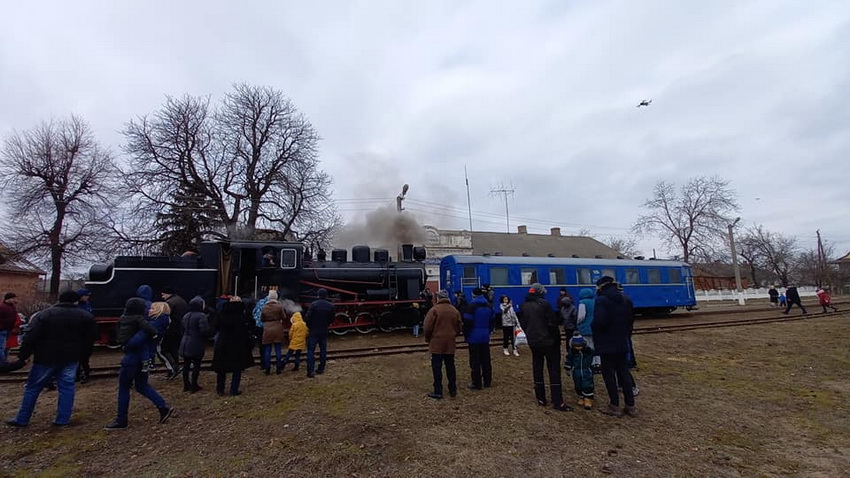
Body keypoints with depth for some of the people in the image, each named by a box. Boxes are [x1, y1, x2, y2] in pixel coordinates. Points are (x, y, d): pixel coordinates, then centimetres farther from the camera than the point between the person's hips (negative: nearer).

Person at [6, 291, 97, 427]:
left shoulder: (46, 314, -5)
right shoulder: (86, 316, 0)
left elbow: (31, 337, -9)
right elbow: (89, 339, 2)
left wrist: (23, 355, -1)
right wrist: (80, 353, 13)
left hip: (46, 358, -1)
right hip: (71, 358, 1)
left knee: (33, 387, 13)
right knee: (66, 387, 6)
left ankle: (22, 419, 21)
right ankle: (63, 420, 7)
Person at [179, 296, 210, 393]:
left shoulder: (186, 316, 9)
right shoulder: (201, 316, -17)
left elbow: (183, 330, 18)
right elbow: (204, 331, -25)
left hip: (185, 344, 8)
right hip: (196, 345, -8)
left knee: (186, 364, 14)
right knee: (196, 365, 3)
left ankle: (186, 385, 23)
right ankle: (194, 386, 7)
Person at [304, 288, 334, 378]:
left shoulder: (313, 304, -14)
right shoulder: (331, 306, -1)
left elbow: (308, 318, -13)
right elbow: (331, 319, 5)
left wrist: (308, 327, 4)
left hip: (313, 331, -4)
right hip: (324, 332, 4)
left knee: (311, 351, 1)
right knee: (323, 350, 14)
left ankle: (310, 371, -4)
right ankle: (321, 369, 20)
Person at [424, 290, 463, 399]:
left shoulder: (434, 309, -11)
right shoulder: (455, 310, 5)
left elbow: (428, 327, -12)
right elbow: (458, 328, 10)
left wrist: (428, 339, 4)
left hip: (436, 343, -5)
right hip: (450, 344, 5)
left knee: (437, 368, 3)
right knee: (450, 367, 14)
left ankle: (438, 392, 6)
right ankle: (453, 390, 21)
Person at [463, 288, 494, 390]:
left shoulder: (472, 306, -12)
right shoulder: (489, 306, 10)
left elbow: (467, 321, -15)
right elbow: (491, 321, 14)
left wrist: (466, 333, -2)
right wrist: (488, 331, 17)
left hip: (474, 337, -6)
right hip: (485, 336, 6)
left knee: (475, 361, 1)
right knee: (486, 359, 14)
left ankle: (476, 383, 5)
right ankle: (487, 381, 22)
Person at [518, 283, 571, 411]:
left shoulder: (524, 306, 5)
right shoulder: (544, 304, -15)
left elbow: (523, 324, 10)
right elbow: (553, 323, -15)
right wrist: (557, 338, -3)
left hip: (533, 342, 6)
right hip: (548, 342, -6)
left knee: (537, 369, 12)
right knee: (554, 370, 0)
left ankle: (540, 399, 17)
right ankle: (557, 402, 0)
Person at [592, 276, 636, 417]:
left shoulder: (601, 300, -17)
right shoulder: (626, 299, 8)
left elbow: (599, 322, -27)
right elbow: (631, 320, 12)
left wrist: (593, 327, -6)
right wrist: (626, 336, 20)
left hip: (607, 345, -7)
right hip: (623, 344, 7)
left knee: (609, 375, 4)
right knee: (624, 373, 15)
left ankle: (615, 406, 11)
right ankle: (630, 406, 20)